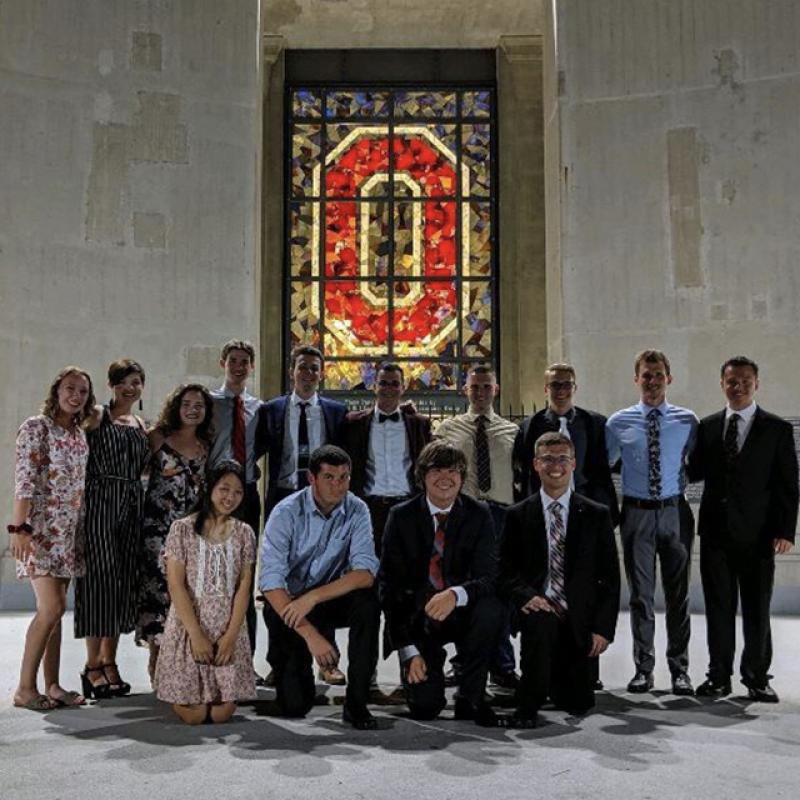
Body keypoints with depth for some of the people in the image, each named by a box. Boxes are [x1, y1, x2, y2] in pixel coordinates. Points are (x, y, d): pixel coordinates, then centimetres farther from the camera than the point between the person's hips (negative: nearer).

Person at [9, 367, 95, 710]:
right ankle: (25, 688, -1)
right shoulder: (36, 427, -7)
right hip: (40, 528, -7)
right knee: (52, 608, -11)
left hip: (69, 530, 7)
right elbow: (24, 480, -14)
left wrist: (82, 529, 13)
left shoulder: (80, 434, 14)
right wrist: (18, 527, -20)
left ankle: (52, 686, 13)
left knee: (54, 609, 8)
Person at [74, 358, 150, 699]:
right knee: (101, 578, -5)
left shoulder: (142, 425, 18)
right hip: (100, 501, -6)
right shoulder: (97, 416, -1)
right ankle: (93, 666, 3)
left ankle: (109, 662, 15)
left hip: (132, 505, 6)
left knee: (123, 581, 7)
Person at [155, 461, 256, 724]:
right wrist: (196, 635, -15)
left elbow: (244, 587, 0)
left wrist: (230, 635, -11)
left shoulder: (244, 533, 4)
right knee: (194, 714, -7)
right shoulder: (182, 528, -5)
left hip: (229, 629, 2)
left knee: (222, 713, -6)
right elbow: (176, 586, -9)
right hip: (188, 626, -2)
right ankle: (178, 697, 27)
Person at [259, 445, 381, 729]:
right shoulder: (287, 513, -17)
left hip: (332, 599, 2)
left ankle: (356, 702, -18)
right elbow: (271, 582, -24)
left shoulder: (356, 511, -10)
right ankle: (284, 657, 24)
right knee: (295, 706, -11)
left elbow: (365, 573, -20)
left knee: (367, 603, -31)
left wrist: (313, 597, -32)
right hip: (286, 604, -2)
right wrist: (310, 634, -31)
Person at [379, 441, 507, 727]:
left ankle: (470, 699, -10)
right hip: (416, 617, -1)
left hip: (461, 615, 1)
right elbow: (390, 584, -9)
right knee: (424, 706, -17)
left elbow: (489, 577, -14)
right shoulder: (401, 516, -7)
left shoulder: (478, 514, -4)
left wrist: (455, 594, -37)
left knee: (492, 609, -32)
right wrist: (408, 650, -17)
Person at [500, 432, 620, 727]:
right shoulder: (518, 515, 4)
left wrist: (603, 628, -4)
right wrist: (526, 595, -17)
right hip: (538, 611, -1)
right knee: (540, 623, -37)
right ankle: (528, 705, -14)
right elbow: (506, 571, 3)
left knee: (577, 703, 0)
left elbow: (610, 577, 4)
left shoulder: (597, 515, 4)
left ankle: (555, 679, 38)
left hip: (579, 619, 2)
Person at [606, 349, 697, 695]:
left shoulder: (687, 420, 2)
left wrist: (683, 480, -5)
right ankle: (643, 668, 17)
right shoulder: (618, 422, 2)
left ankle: (679, 669, 17)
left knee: (678, 593, 6)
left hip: (675, 512, 0)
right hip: (637, 512, 0)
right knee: (640, 593, 6)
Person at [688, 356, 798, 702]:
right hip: (716, 532, 2)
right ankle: (719, 676, 17)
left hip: (758, 534, -2)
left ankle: (757, 677, 18)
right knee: (718, 607, 8)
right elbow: (696, 472, 11)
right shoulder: (707, 426, 9)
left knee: (757, 609, 6)